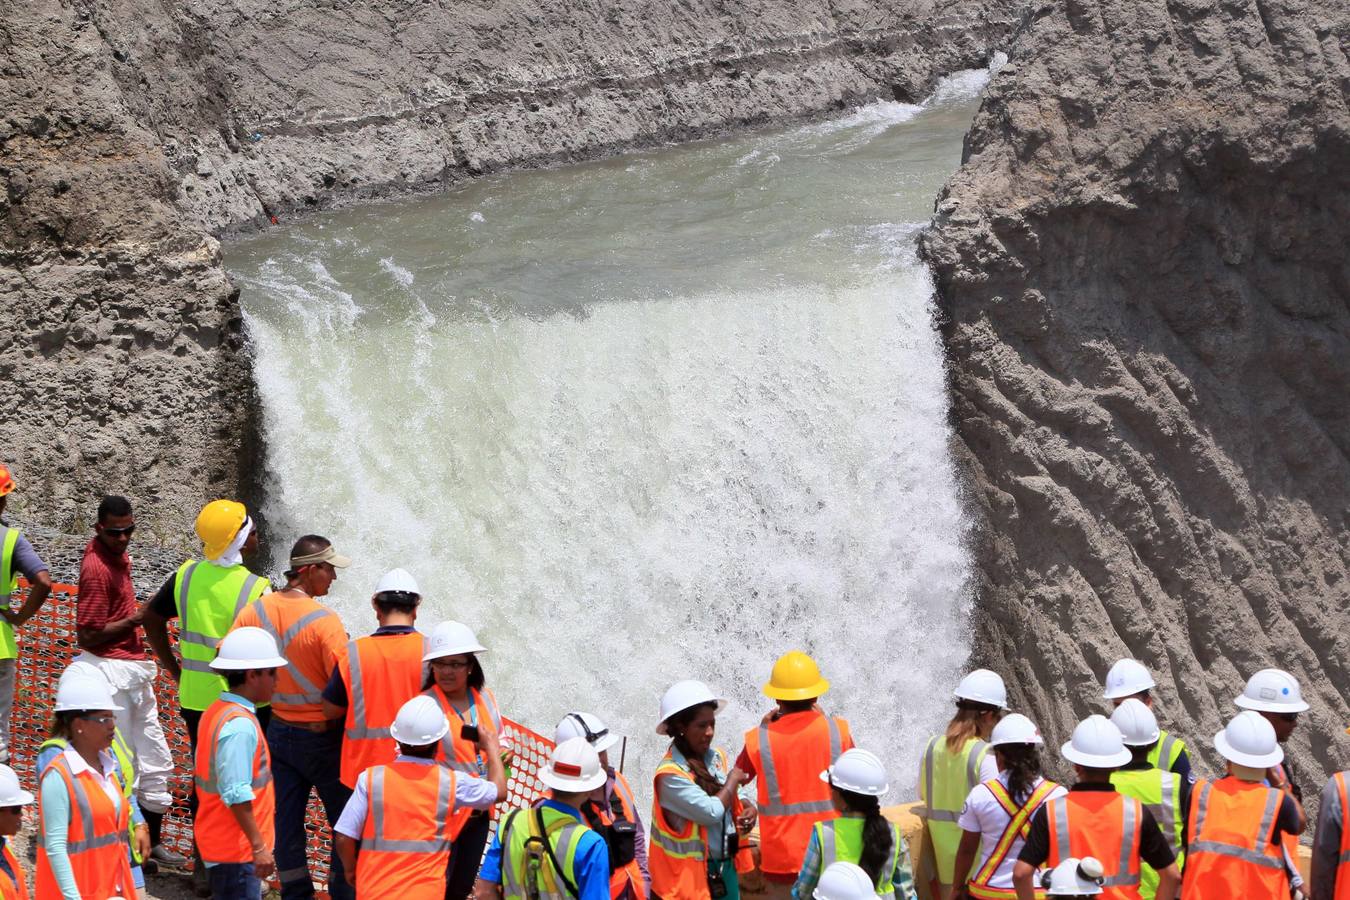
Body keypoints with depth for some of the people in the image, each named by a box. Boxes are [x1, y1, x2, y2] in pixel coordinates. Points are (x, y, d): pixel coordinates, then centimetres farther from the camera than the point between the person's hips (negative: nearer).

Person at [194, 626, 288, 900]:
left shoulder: (215, 712, 9)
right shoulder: (241, 725, -21)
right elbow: (237, 794, -26)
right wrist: (259, 846, -22)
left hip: (215, 841, 10)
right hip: (237, 848, -10)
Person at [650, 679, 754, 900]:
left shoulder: (716, 757, 4)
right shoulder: (670, 775, -20)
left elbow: (731, 802, 19)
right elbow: (712, 811, -27)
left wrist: (746, 815, -4)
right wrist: (732, 781, -10)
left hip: (725, 867, 8)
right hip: (693, 873, -8)